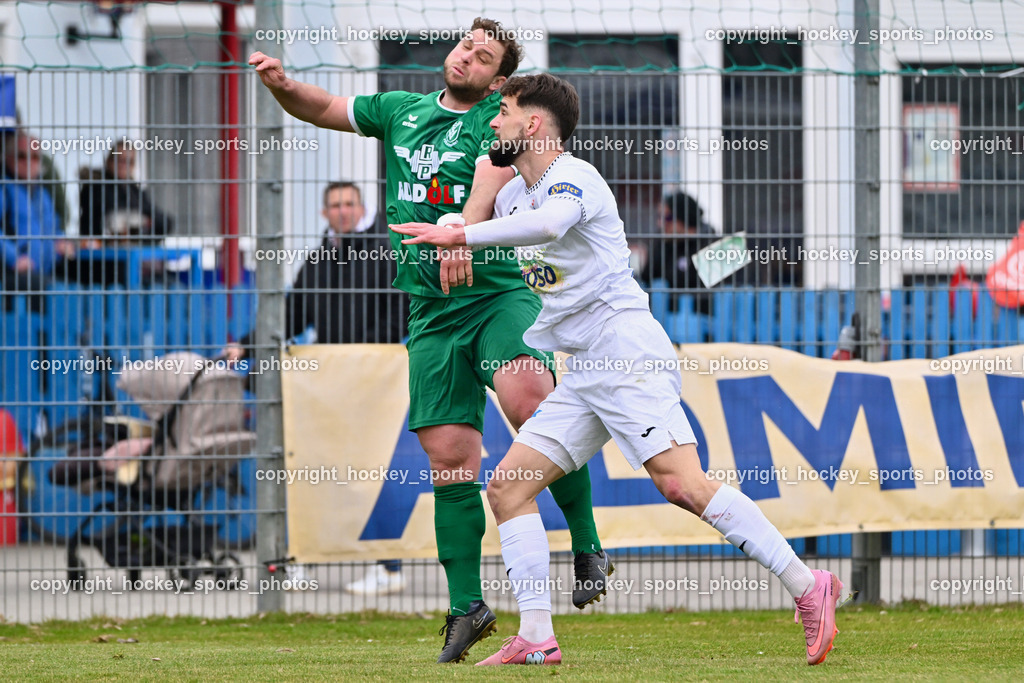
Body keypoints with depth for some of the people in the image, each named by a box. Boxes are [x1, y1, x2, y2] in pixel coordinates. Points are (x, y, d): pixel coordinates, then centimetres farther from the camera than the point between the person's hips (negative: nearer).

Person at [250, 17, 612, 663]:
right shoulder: (403, 111, 16)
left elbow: (494, 172, -20)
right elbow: (326, 109, 25)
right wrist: (286, 86, 2)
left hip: (500, 291, -5)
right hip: (434, 313, 5)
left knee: (526, 397, -31)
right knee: (450, 457, 0)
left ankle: (587, 545, -18)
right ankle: (467, 606, 10)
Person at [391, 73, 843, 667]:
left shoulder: (572, 178, -10)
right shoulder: (513, 194, 18)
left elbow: (548, 223, -33)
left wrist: (462, 235, -35)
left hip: (629, 356, -10)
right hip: (582, 373, 10)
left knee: (681, 483, -23)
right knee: (508, 488, 1)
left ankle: (809, 588, -21)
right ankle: (537, 639, -2)